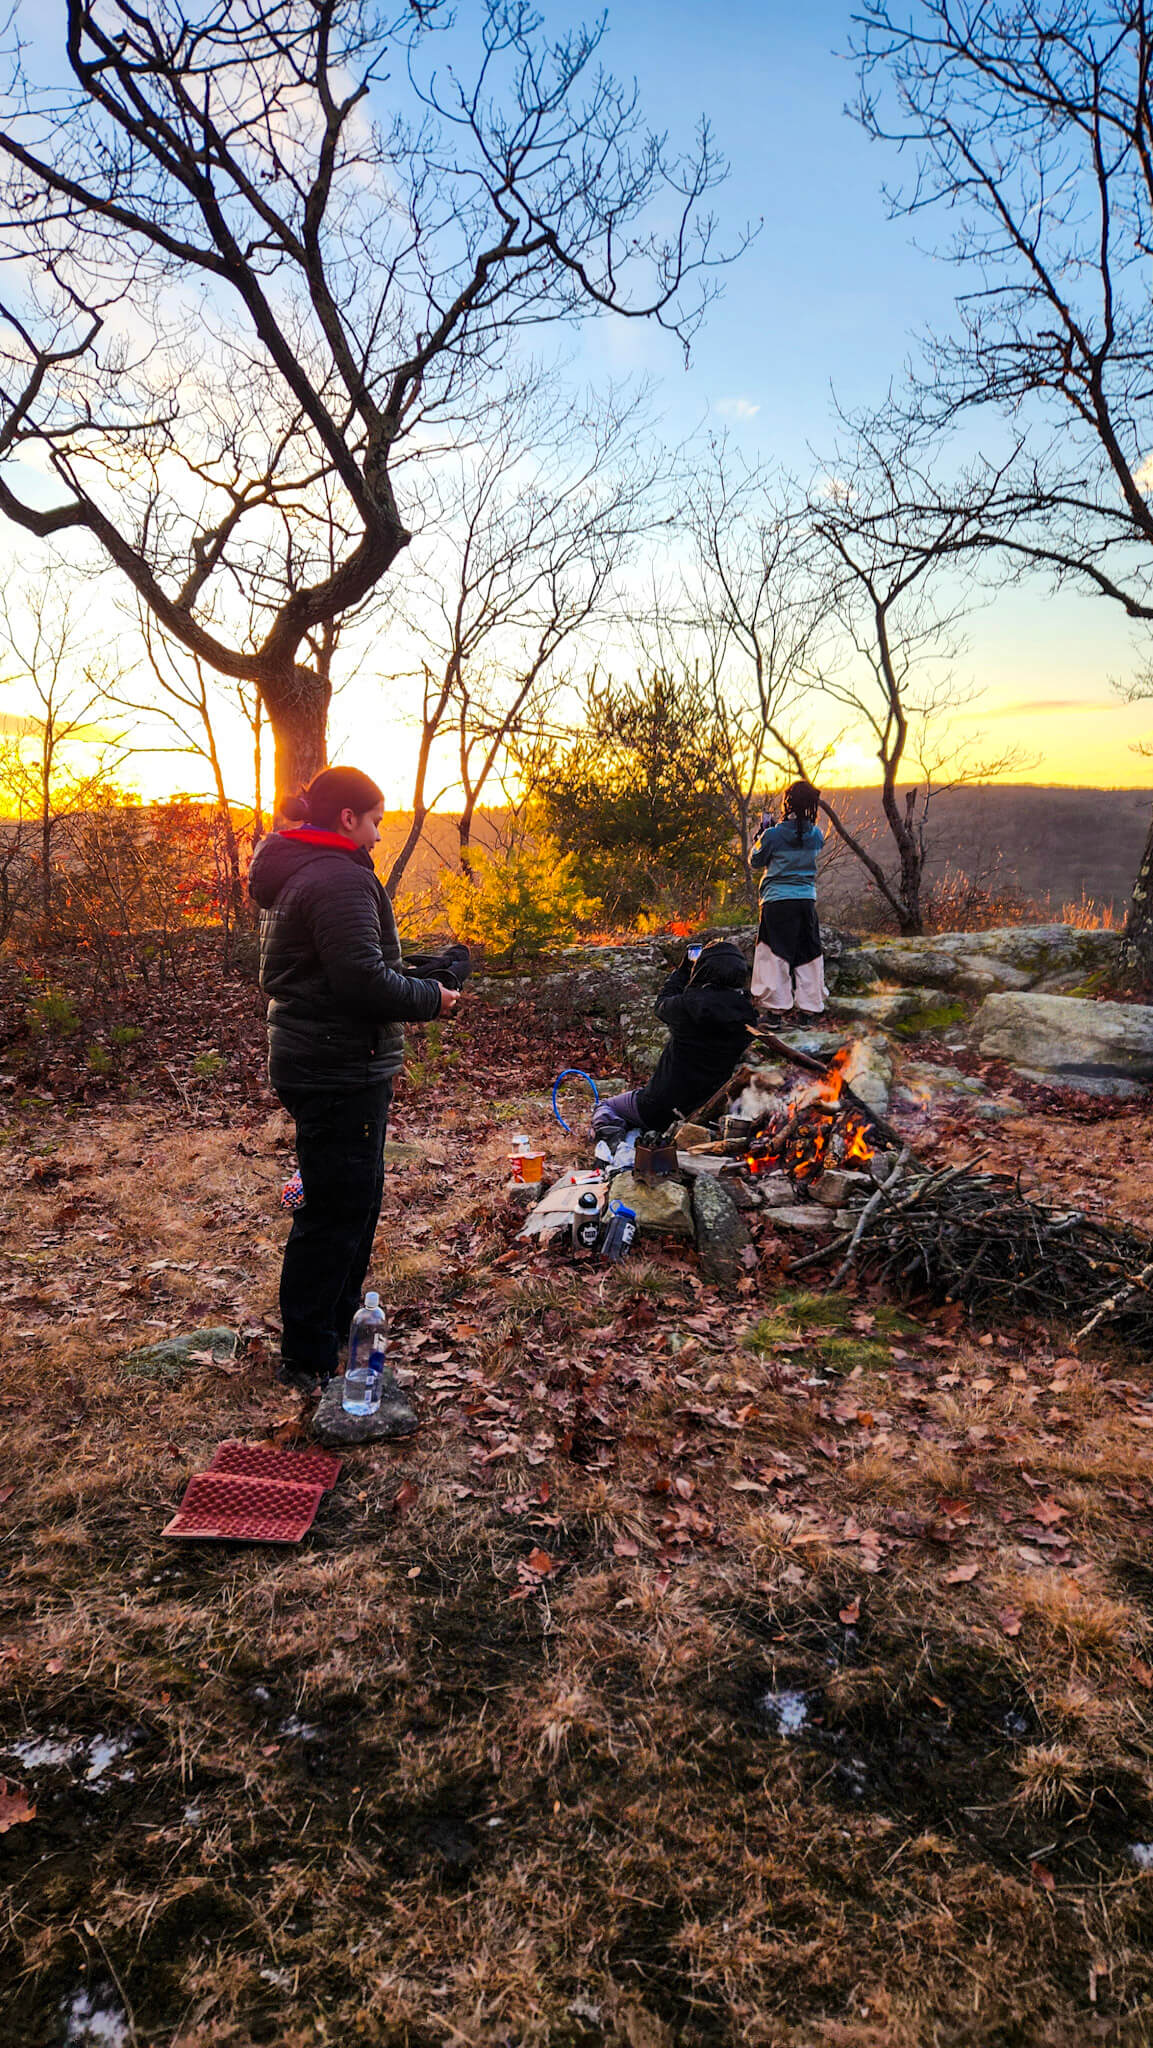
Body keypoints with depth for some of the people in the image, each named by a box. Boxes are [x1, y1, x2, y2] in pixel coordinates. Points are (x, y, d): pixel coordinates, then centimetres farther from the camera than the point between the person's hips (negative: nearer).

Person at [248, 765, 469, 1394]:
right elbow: (363, 978, -26)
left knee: (354, 1199, 21)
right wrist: (430, 999, -10)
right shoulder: (341, 879, -18)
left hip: (308, 1056, 11)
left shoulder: (293, 874, 16)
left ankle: (337, 1329, 34)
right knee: (337, 1208, -2)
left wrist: (419, 981, 11)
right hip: (339, 1070, -11)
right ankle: (308, 1359, 9)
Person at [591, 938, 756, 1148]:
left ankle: (611, 1130, -12)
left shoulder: (687, 1005, -22)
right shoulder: (746, 1014, -10)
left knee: (602, 1107, 20)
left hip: (664, 1109, -5)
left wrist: (683, 970, 15)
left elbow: (662, 1006, 2)